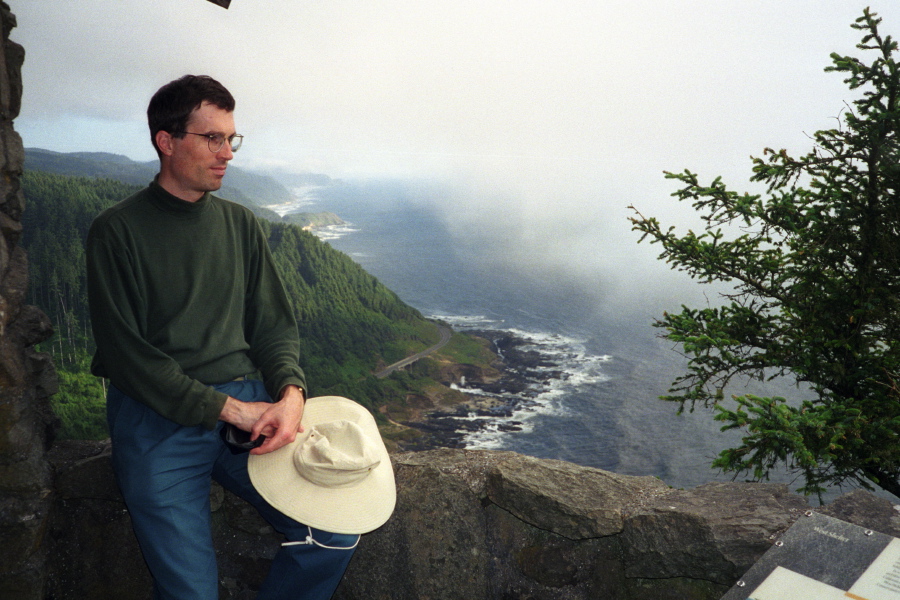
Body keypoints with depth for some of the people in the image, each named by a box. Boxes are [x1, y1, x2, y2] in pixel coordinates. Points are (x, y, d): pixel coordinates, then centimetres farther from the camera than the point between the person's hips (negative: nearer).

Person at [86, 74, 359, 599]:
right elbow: (125, 354, -7)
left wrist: (292, 393, -10)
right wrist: (228, 408, -14)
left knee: (338, 533, -11)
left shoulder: (241, 225, 13)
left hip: (248, 402, 4)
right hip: (157, 415, -3)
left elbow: (275, 325, 11)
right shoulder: (117, 231, 0)